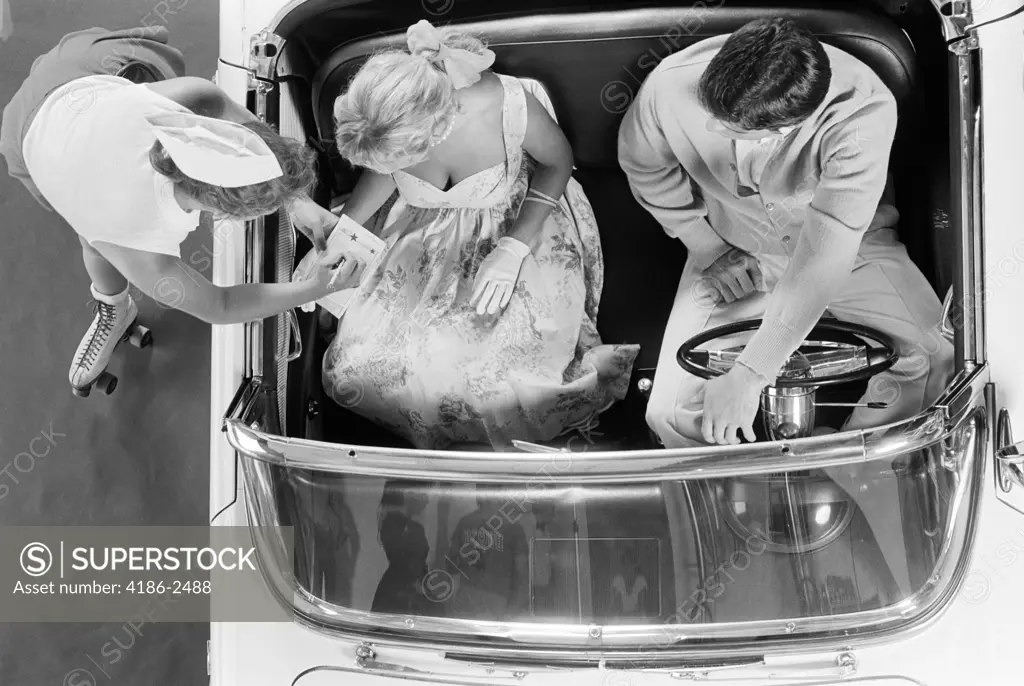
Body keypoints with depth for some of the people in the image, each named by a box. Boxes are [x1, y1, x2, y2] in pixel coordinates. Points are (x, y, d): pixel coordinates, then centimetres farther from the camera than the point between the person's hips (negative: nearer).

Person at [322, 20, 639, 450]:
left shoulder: (511, 107, -34)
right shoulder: (385, 126, -24)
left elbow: (557, 160, -12)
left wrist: (513, 250, -22)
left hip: (519, 223, -2)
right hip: (425, 233, 3)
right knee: (359, 366, -12)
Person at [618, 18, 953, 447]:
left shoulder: (863, 112, -35)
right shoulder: (670, 88, -27)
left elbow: (824, 255, -38)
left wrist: (749, 375, -39)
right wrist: (707, 247, -8)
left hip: (851, 249, 0)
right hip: (733, 254, 1)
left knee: (937, 364, -22)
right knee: (670, 414, -15)